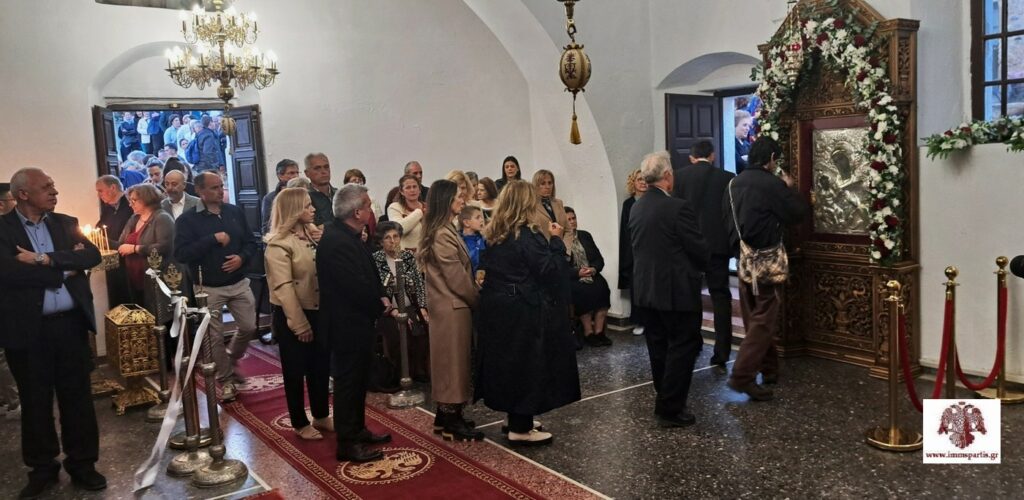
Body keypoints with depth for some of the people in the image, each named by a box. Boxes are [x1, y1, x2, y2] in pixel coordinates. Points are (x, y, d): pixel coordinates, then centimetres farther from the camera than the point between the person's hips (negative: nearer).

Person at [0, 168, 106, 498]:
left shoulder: (65, 223, 8)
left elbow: (92, 255, -6)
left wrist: (46, 259, -16)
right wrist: (65, 269, -12)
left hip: (70, 323, 3)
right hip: (28, 329, -2)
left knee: (77, 396, 9)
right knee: (35, 401, 11)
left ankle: (82, 464, 22)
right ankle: (43, 468, 26)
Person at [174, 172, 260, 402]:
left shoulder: (235, 212, 4)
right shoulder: (187, 220, -8)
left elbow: (252, 242, 8)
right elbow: (180, 254, -18)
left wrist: (242, 257, -14)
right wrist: (213, 239, -22)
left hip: (239, 283, 3)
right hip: (208, 289, -3)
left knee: (249, 327, 6)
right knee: (214, 336, 4)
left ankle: (231, 361, 34)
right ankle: (225, 378, 21)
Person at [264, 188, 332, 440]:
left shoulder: (312, 231, 4)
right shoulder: (278, 244, -18)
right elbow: (283, 287, -20)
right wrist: (300, 324, -20)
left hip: (318, 310, 7)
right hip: (292, 315, -7)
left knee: (321, 367, 17)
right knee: (296, 370, 9)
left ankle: (321, 416, 34)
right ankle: (300, 424, 24)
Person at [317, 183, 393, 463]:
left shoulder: (345, 235, 6)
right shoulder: (337, 242, -26)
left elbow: (366, 275, 12)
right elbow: (357, 287, -27)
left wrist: (381, 299, -1)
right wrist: (383, 305, -12)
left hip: (357, 319, 10)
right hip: (347, 323, -10)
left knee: (358, 378, 20)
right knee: (348, 381, 2)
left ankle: (357, 429, 34)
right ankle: (347, 443, 14)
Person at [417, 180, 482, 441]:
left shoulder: (442, 231, 12)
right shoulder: (443, 235, -19)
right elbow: (457, 277, -18)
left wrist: (474, 297, 10)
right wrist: (478, 300, -6)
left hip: (447, 304, 10)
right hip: (453, 307, -10)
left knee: (448, 360, 15)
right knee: (453, 361, -2)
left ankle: (445, 414, 25)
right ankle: (452, 423, 6)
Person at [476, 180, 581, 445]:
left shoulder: (495, 235, 6)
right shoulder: (527, 235, -17)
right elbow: (551, 270, -19)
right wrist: (556, 241, -8)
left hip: (497, 308, 8)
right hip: (524, 310, -8)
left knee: (508, 362, 16)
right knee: (527, 364, 1)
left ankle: (517, 418, 29)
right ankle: (521, 429, 8)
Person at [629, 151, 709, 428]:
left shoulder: (636, 208, 4)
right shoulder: (678, 207, -17)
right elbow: (699, 249, -12)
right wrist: (701, 266, 8)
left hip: (645, 289, 7)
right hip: (677, 290, -7)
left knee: (659, 348, 16)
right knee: (683, 347, 3)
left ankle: (665, 401, 26)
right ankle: (671, 409, 5)